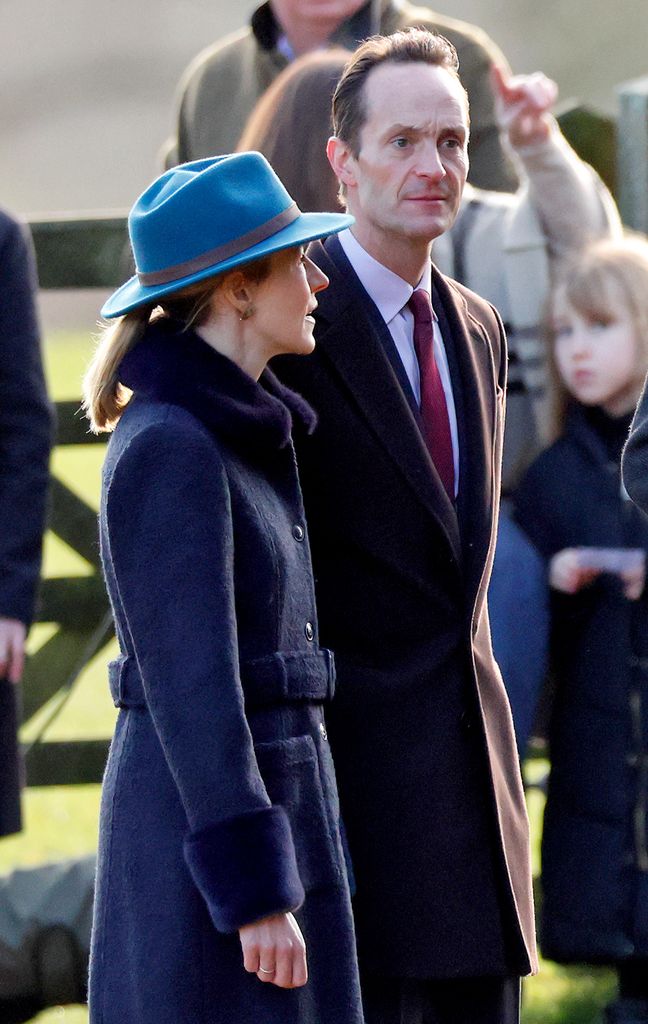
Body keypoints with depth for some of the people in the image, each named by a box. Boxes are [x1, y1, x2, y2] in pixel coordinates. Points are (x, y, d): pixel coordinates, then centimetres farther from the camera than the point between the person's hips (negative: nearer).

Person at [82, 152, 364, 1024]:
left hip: (265, 801, 10)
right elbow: (190, 684, -19)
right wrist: (257, 893, -21)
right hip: (210, 828, -10)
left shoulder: (235, 432, 13)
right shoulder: (169, 450, -16)